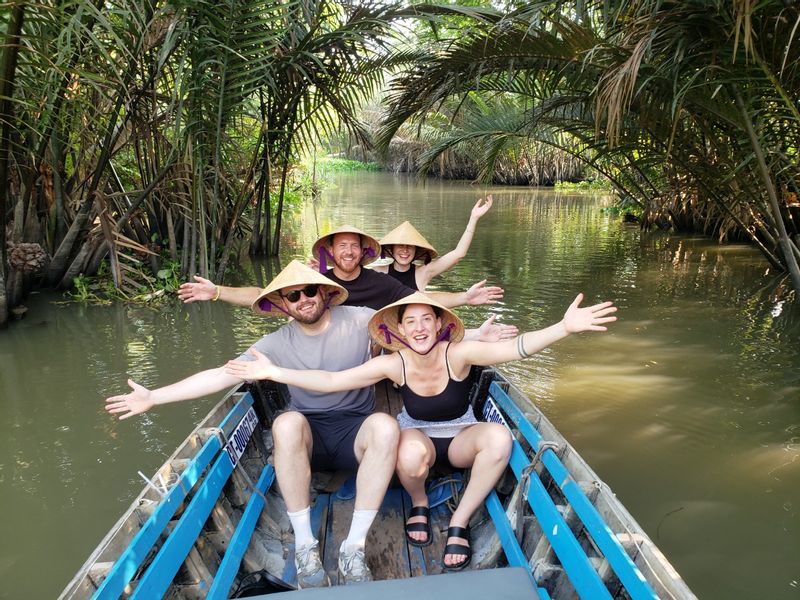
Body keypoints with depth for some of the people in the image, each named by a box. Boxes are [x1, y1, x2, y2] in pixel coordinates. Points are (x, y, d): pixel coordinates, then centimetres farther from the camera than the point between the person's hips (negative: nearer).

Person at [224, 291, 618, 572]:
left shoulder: (458, 353, -24)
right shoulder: (393, 364, -19)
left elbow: (515, 348, -39)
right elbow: (330, 381, -20)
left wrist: (564, 328, -56)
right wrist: (274, 372, -28)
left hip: (460, 438, 1)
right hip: (418, 437, 0)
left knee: (498, 437, -33)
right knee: (411, 456, -38)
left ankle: (460, 523, -13)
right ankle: (419, 504, 0)